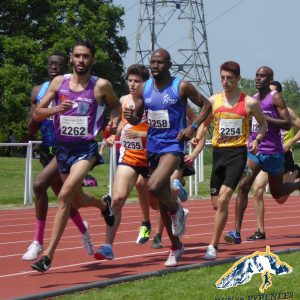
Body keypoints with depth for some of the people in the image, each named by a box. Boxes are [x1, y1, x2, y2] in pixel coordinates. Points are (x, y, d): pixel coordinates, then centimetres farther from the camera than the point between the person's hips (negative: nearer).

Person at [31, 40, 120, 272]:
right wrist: (56, 110, -19)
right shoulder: (59, 82, 1)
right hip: (63, 147, 5)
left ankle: (49, 254, -21)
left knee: (65, 195, -23)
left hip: (86, 148, -4)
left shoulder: (101, 86, -4)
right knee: (77, 201, 19)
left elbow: (115, 105, 16)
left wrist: (115, 122, -4)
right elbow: (37, 114, 1)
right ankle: (104, 205, 56)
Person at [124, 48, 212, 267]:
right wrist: (130, 117, -10)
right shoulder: (144, 89, 6)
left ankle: (176, 210, 4)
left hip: (173, 145, -6)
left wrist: (193, 127, -10)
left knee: (154, 186, -28)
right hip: (153, 145, 6)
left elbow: (206, 105, 2)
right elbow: (137, 118, 13)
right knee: (162, 199, 10)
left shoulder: (182, 87, -7)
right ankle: (176, 246, 24)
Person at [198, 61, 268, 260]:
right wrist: (198, 138, -3)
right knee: (216, 203, 6)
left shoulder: (249, 103, -1)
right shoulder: (213, 101, 6)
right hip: (218, 152, 4)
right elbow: (205, 125, 16)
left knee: (223, 200, -16)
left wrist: (256, 140, -3)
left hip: (238, 153, -4)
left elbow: (263, 125, 14)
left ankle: (213, 246, -13)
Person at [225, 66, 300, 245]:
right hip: (253, 150, 5)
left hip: (273, 152, -5)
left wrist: (264, 117, -21)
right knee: (243, 186, -15)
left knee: (277, 194, 10)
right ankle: (237, 232, -19)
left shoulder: (276, 98, -7)